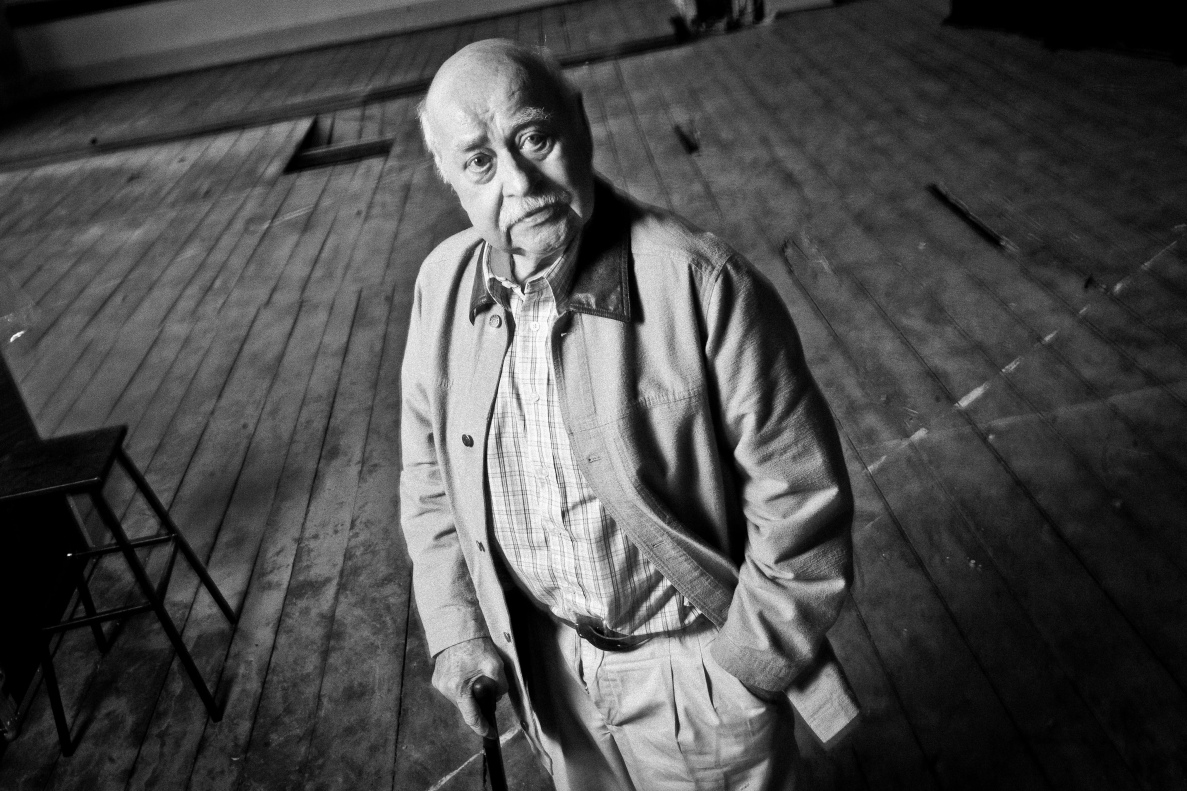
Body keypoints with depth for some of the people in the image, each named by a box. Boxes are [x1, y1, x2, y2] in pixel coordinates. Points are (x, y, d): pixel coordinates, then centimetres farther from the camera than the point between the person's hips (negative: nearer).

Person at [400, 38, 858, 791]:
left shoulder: (704, 286, -27)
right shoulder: (444, 285, -10)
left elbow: (800, 502, -19)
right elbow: (429, 470, 2)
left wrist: (745, 665, -13)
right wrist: (456, 627, -3)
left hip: (694, 664, -4)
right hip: (543, 662, 5)